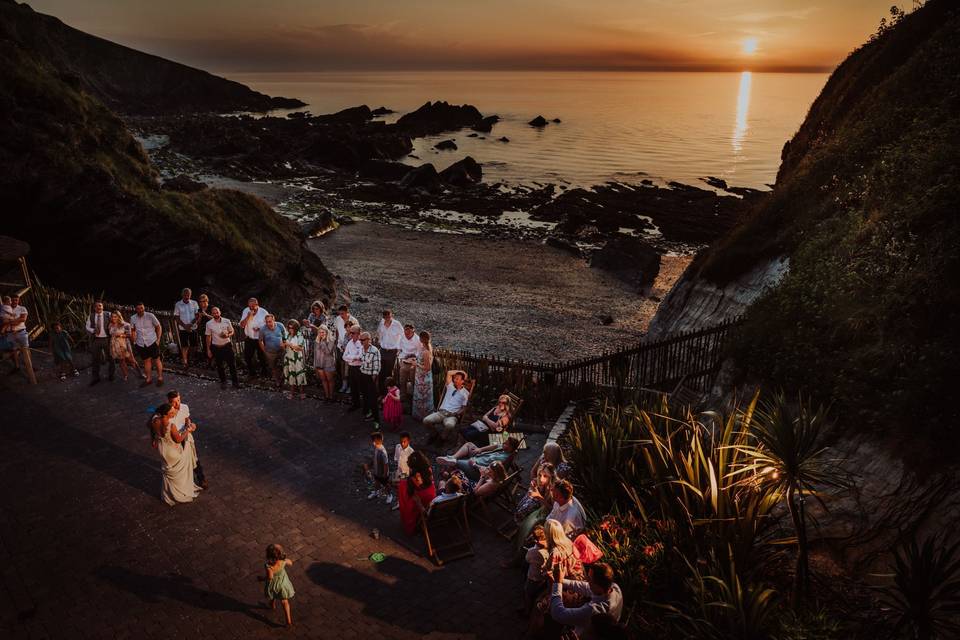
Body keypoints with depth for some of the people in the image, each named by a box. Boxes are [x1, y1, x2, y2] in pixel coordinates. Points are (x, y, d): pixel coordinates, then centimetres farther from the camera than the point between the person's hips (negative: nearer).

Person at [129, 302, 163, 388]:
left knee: (157, 359, 4)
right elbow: (133, 330, 15)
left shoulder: (150, 316, -9)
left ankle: (160, 378, 13)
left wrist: (158, 340, -6)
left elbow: (158, 327, -1)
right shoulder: (133, 318, 0)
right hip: (140, 344, 3)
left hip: (152, 342, -3)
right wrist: (134, 342, 11)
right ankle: (148, 379, 21)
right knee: (146, 361, 11)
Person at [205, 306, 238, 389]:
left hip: (227, 345, 0)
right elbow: (208, 337, 1)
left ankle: (235, 381, 16)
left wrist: (228, 335, -17)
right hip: (216, 347, 0)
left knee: (232, 364, 3)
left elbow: (232, 332, 6)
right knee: (219, 366, 12)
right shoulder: (209, 324, -6)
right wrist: (208, 349, 2)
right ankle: (223, 382, 28)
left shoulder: (227, 321, -6)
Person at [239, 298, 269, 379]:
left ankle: (264, 374, 30)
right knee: (247, 357, 9)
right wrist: (248, 316, -23)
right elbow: (241, 325, -10)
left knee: (262, 357, 9)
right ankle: (252, 373, 29)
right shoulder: (246, 311, -8)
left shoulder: (263, 312, -13)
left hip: (260, 339, -2)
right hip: (249, 339, 2)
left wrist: (260, 328, -21)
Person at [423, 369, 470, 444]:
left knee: (449, 425, -39)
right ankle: (434, 434, 6)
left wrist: (456, 413, -10)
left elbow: (464, 407, 7)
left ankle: (442, 437, -7)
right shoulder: (450, 386, 16)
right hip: (441, 412, 4)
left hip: (452, 415, -4)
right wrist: (460, 371, 24)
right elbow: (449, 372, 23)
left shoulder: (465, 393, 7)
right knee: (426, 420, -23)